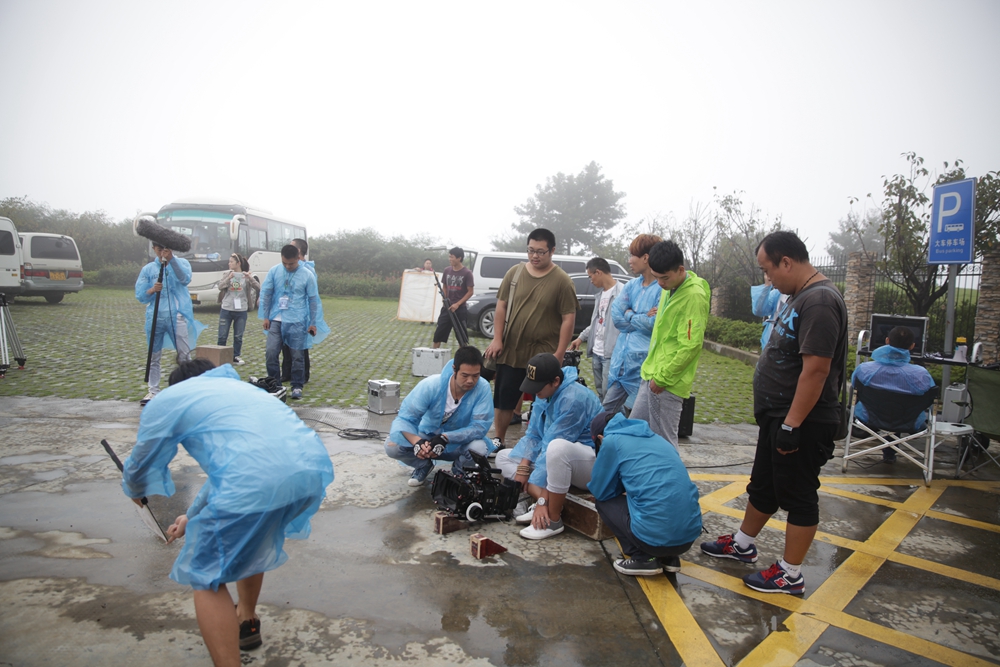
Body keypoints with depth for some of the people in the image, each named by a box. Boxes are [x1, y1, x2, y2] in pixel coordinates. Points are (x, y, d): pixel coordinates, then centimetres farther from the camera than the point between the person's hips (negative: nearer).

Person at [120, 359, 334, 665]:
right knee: (249, 535, 35)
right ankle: (247, 622, 53)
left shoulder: (166, 399, 19)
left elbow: (141, 469, 31)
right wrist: (194, 514, 57)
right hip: (314, 469, 8)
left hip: (258, 483, -8)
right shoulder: (238, 387, 37)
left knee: (207, 577, 16)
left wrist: (134, 490, 55)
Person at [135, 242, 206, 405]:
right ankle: (153, 391, 17)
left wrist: (171, 259, -26)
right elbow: (140, 296, 5)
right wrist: (152, 290, -16)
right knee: (154, 357, 9)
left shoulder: (181, 263, 5)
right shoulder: (148, 269, 9)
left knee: (184, 356, -3)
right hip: (155, 317, 3)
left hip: (178, 316, -3)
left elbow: (185, 279, -17)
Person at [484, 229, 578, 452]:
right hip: (510, 351, 3)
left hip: (543, 354, -3)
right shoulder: (514, 273, 3)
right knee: (503, 398, 12)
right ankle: (498, 439, 29)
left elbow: (568, 319, -8)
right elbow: (501, 306, 6)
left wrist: (559, 354, -12)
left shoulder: (562, 281, -7)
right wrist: (497, 339, -2)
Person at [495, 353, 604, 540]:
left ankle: (553, 520, -22)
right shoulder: (544, 393, 2)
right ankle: (548, 503, -15)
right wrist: (523, 466, -11)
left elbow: (552, 446, -28)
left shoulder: (573, 399, -26)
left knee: (557, 447, -41)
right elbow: (533, 434, 6)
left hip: (591, 460, -9)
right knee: (503, 457, 6)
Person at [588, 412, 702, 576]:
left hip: (656, 535, -7)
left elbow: (599, 491, 10)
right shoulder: (653, 437, 22)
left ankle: (642, 558, 7)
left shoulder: (612, 440, 2)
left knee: (603, 501, 17)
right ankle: (668, 556, 18)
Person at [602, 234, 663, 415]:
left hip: (643, 364, -7)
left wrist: (629, 315, -5)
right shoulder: (632, 285, 11)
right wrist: (641, 319, -9)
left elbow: (655, 323, -19)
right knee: (608, 411, 13)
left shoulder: (664, 288, -11)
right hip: (620, 360, 7)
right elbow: (616, 316, 3)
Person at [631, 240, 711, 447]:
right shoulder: (670, 289, 10)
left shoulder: (694, 296, -18)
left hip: (668, 384, -9)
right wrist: (652, 372, 18)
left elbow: (691, 346, -22)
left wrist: (662, 378, -17)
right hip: (651, 376, 9)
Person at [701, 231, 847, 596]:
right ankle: (742, 544, 38)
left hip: (801, 422, -10)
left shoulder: (819, 301, -22)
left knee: (798, 496, 3)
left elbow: (816, 369, -27)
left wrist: (792, 425, -25)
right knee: (762, 485, 22)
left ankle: (791, 575, 17)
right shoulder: (799, 296, 11)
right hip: (778, 416, 10)